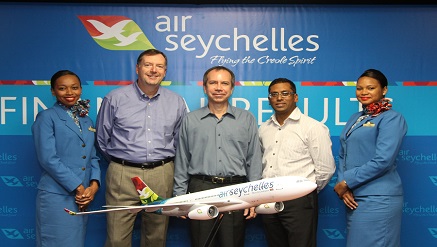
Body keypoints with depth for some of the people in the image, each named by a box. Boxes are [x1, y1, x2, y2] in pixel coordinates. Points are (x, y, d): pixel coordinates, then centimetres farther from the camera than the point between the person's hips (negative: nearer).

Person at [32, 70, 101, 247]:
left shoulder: (86, 121, 16)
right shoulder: (46, 117, -4)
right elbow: (48, 159, -13)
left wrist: (93, 185, -4)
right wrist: (78, 188, -12)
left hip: (83, 197, 6)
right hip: (57, 196, -6)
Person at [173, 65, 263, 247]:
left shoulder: (247, 119, 7)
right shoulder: (190, 120, 7)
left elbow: (254, 161, 5)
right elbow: (182, 162, 8)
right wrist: (179, 196, 4)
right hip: (200, 190, 1)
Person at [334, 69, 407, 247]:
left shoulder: (391, 118, -8)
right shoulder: (355, 118, 15)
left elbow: (383, 161, -18)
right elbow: (342, 156, 14)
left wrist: (347, 182, -13)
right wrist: (342, 186, -3)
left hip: (378, 199, -7)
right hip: (354, 198, 7)